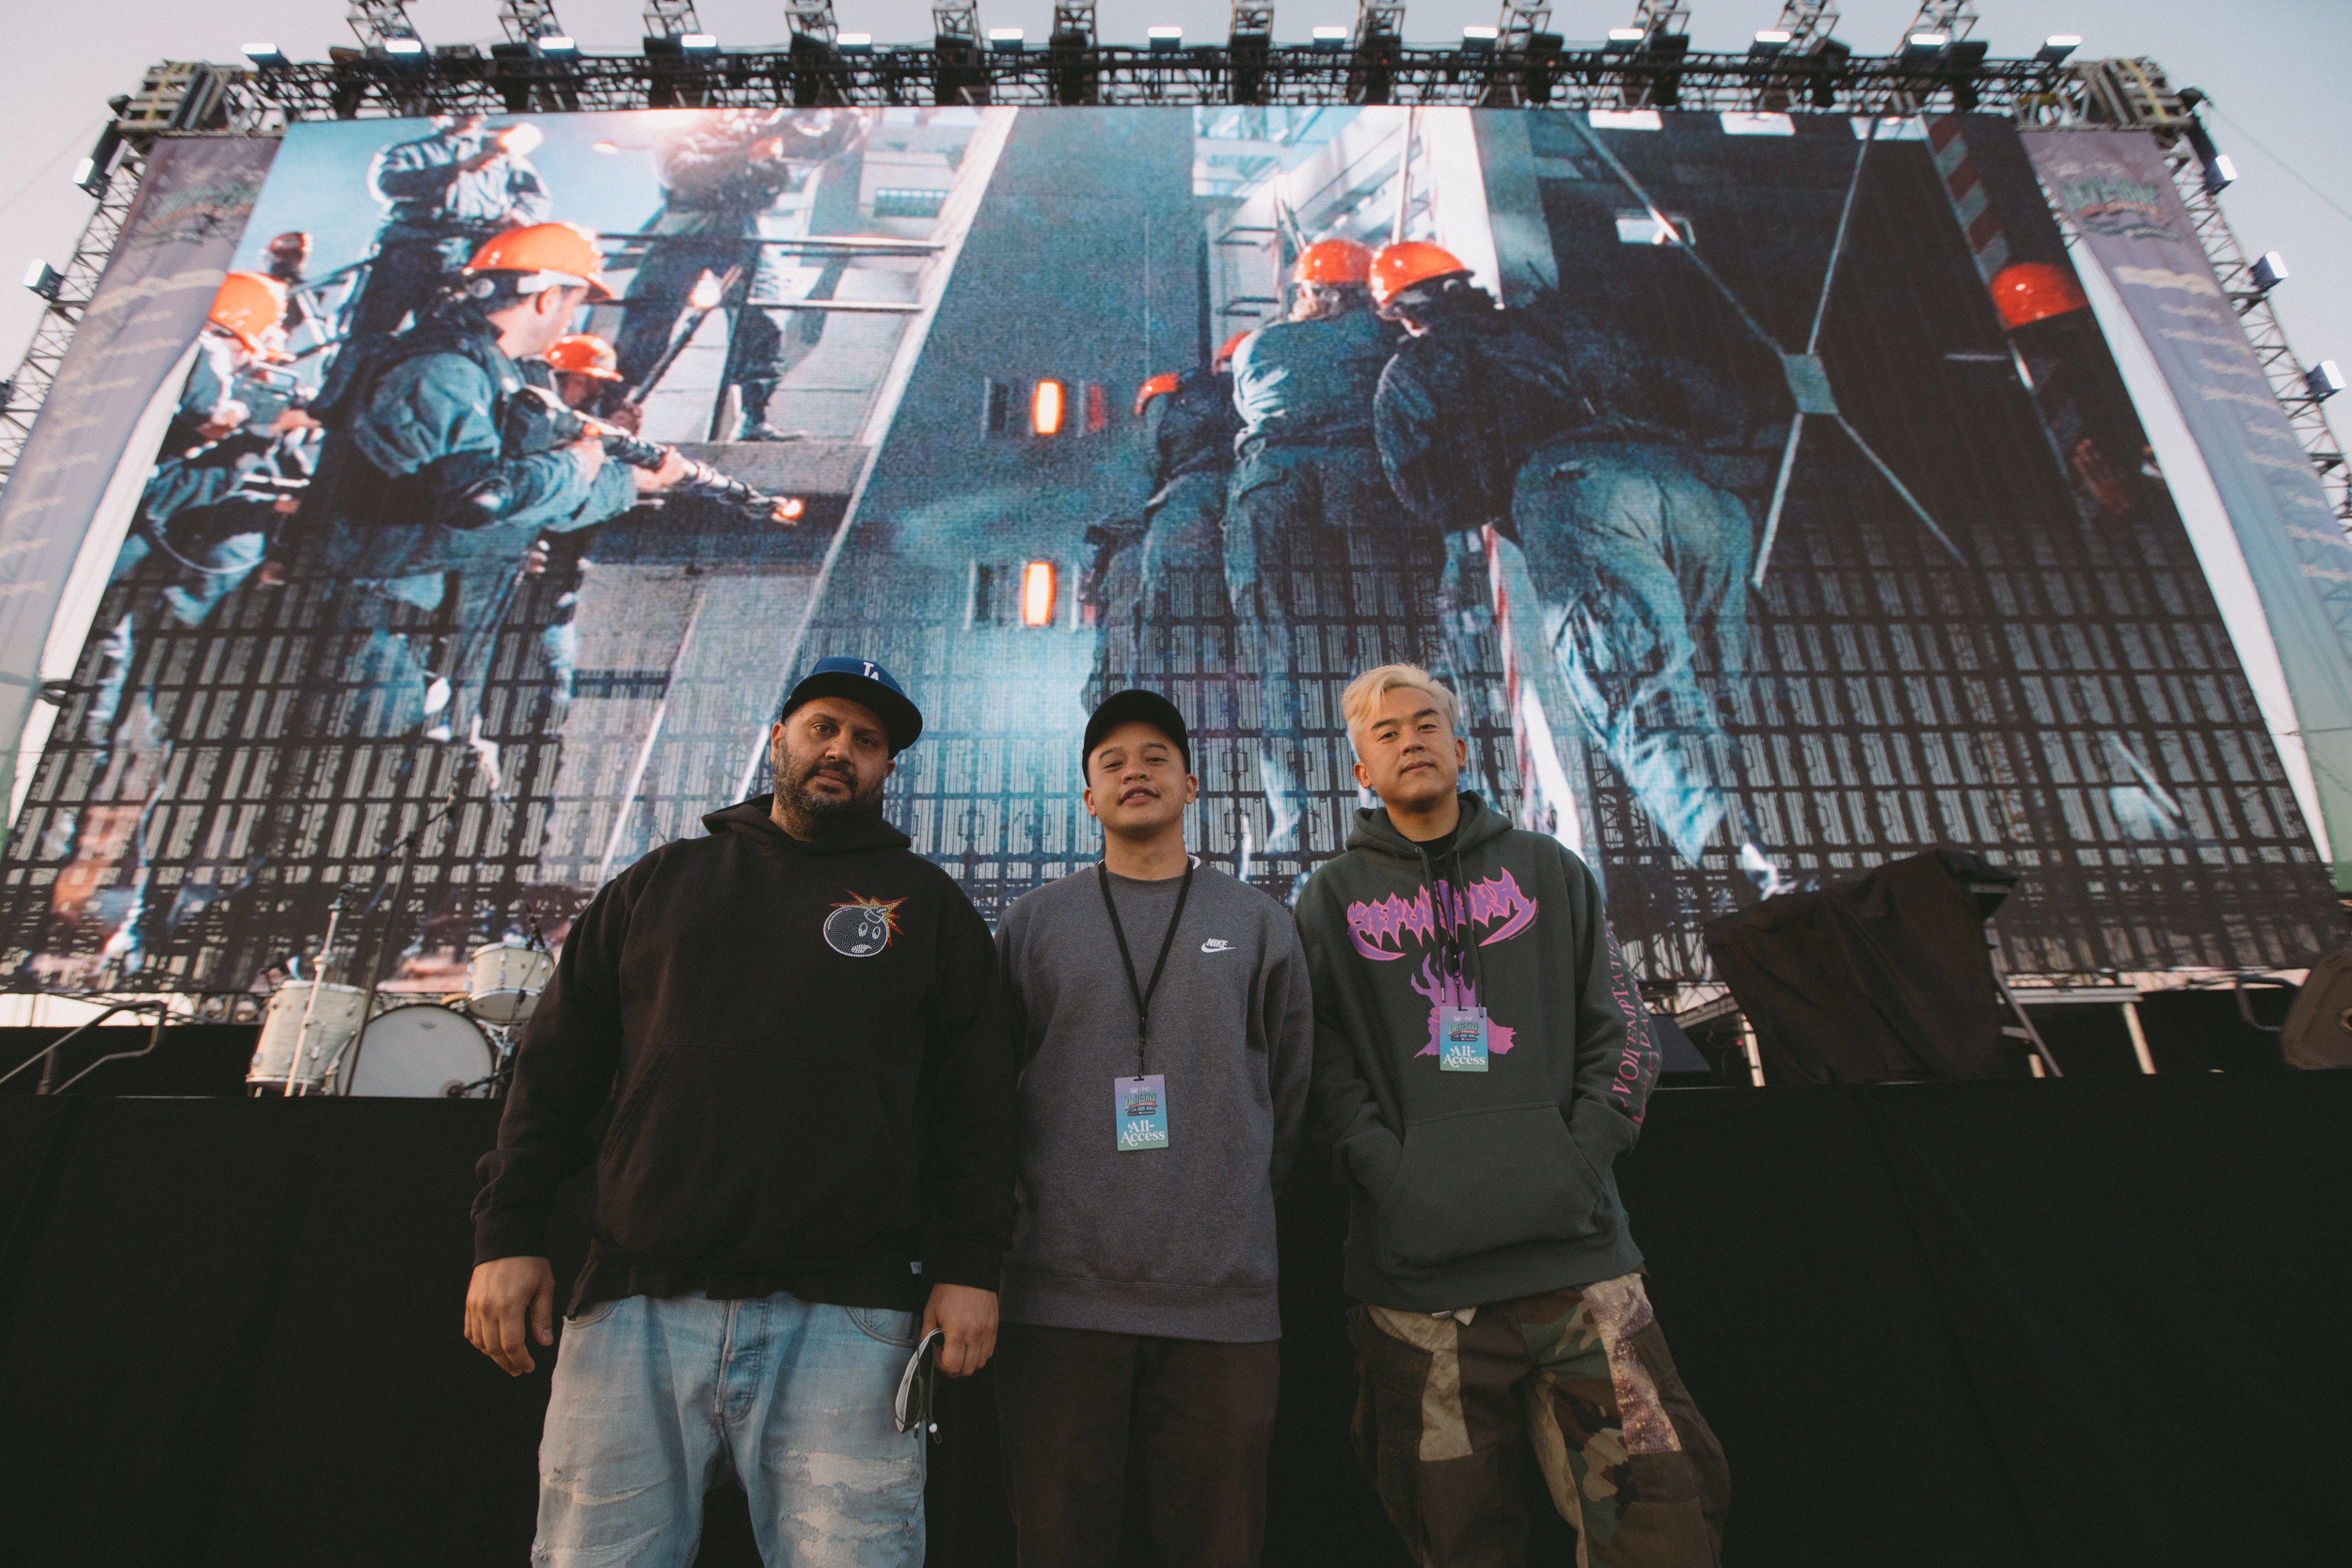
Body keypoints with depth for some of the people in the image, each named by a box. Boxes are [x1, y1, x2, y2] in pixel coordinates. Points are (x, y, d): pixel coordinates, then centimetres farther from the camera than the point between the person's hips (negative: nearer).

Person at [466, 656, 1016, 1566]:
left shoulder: (927, 902, 10)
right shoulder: (660, 883, 16)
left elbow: (976, 1100, 5)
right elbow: (555, 1067, 14)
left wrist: (968, 1266, -4)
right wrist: (508, 1234, 5)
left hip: (842, 1317, -1)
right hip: (636, 1306, 2)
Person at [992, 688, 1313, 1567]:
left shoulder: (1257, 923, 9)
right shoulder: (1034, 921, 9)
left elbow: (1290, 1095, 12)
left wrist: (1235, 1209, 10)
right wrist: (1051, 1200, 8)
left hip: (1223, 1295, 0)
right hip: (1061, 1292, 0)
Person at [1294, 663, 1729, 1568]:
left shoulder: (1548, 870, 14)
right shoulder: (1332, 899, 9)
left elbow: (1624, 1035, 10)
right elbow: (1324, 1065, 2)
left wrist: (1580, 1156, -3)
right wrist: (1390, 1173, -11)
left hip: (1577, 1246, 2)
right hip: (1416, 1265, -1)